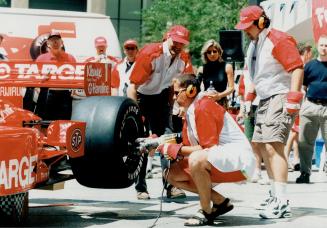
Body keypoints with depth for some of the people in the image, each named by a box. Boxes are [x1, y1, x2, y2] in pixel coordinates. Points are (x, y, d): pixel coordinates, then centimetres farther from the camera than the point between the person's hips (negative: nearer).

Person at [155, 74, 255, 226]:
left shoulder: (203, 107, -18)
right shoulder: (190, 111, 10)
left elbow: (209, 148, -23)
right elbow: (189, 146, 10)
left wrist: (175, 149, -18)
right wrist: (160, 146, -2)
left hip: (239, 160, -10)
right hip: (217, 161, 10)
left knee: (196, 159, -38)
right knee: (171, 174, 6)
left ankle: (206, 213, -17)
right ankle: (220, 202, 8)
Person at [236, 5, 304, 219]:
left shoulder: (278, 40, -13)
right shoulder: (253, 44, 17)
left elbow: (297, 68, -19)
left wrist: (293, 98, -24)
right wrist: (248, 99, 23)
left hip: (281, 99, -10)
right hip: (265, 100, 10)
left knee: (273, 147, -19)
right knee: (263, 146, 13)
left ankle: (282, 203, -21)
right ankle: (276, 194, 23)